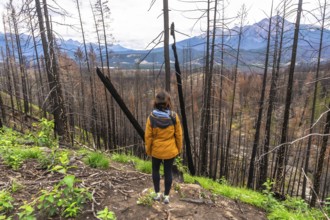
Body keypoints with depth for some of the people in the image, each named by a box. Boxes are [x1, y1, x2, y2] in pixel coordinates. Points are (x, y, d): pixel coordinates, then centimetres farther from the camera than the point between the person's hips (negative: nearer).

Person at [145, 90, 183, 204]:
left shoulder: (151, 117, -17)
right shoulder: (174, 116, -15)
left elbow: (148, 136, -9)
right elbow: (178, 134, -7)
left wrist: (148, 150, 6)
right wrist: (179, 148, 8)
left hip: (156, 150, 0)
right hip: (170, 150, 0)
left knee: (155, 170, 23)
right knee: (168, 172, 16)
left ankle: (157, 193, 31)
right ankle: (166, 196, 28)